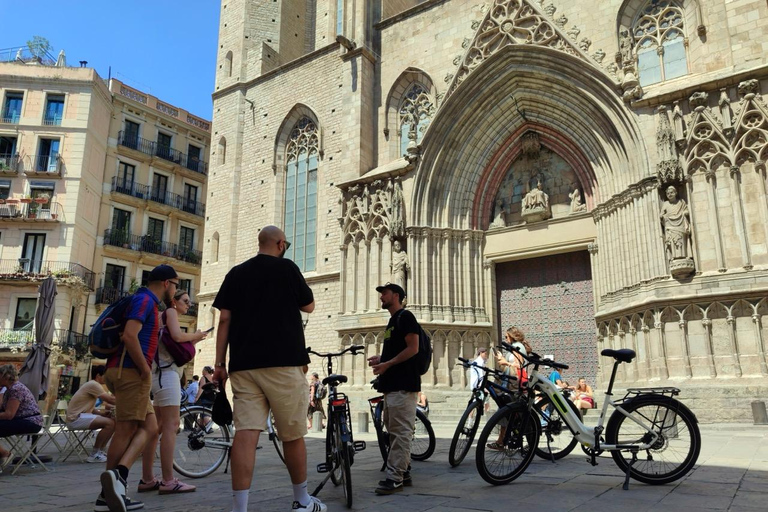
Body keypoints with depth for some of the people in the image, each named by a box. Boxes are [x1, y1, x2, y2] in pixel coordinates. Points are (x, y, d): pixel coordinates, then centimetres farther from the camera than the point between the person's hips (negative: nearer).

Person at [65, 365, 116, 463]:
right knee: (110, 423, -24)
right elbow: (110, 400, -19)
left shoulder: (93, 385, 17)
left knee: (113, 422, 6)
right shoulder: (93, 384, -14)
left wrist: (101, 413, 0)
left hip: (80, 416, 10)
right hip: (75, 419, -10)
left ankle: (100, 451, 8)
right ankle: (95, 455, -14)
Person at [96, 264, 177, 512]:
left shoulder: (146, 301, 21)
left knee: (149, 427, 8)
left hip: (127, 372, 10)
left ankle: (118, 478, -3)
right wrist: (146, 370, -17)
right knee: (126, 430, -6)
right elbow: (129, 336, -23)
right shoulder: (145, 299, -10)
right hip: (130, 371, -10)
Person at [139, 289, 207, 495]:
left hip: (163, 371, 11)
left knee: (157, 426, 8)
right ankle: (168, 481, -16)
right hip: (166, 372, -10)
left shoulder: (163, 316, 26)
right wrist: (195, 335, -4)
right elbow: (176, 336, -20)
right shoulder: (170, 311, -1)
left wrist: (192, 341, 11)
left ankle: (147, 479, 10)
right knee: (171, 424, -14)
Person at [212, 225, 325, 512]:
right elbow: (309, 306, 11)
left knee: (245, 434, -2)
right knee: (293, 435, 8)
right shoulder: (287, 268, 0)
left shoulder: (236, 273, 11)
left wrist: (220, 364, 7)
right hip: (283, 362, -4)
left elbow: (224, 320, 6)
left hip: (243, 365, 4)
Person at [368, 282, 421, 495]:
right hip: (392, 383, 10)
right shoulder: (393, 321, 22)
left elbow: (413, 349, -16)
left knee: (400, 432, -8)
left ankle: (394, 477, -8)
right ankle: (403, 472, 18)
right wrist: (380, 359, 10)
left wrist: (387, 364, -17)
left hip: (403, 384, -10)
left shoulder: (405, 317, -7)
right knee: (394, 430, 12)